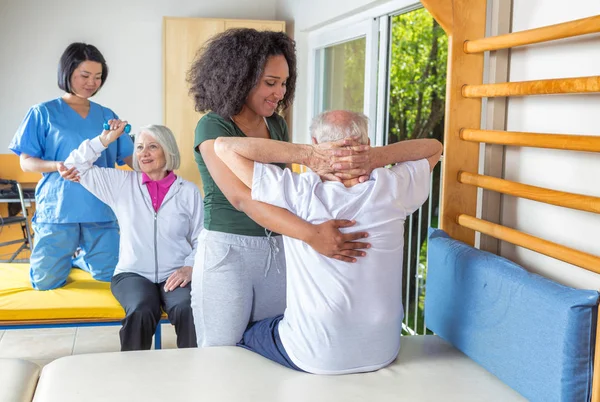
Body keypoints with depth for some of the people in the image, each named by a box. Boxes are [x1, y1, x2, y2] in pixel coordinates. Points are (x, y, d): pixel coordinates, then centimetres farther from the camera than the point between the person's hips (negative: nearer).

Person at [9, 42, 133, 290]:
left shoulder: (107, 116, 11)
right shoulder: (44, 113, 2)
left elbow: (130, 157, 9)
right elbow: (26, 162, -1)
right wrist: (58, 166, -21)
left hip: (100, 210, 3)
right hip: (58, 208, -2)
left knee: (109, 274, 3)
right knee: (46, 283, -1)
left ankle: (80, 257, 36)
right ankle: (62, 256, 35)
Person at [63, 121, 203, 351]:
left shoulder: (188, 191, 5)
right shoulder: (122, 183, 9)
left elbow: (201, 239, 4)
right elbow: (74, 166, 11)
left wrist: (189, 267, -12)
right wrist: (105, 139, 5)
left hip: (175, 275, 0)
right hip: (133, 273, 1)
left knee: (189, 311, -33)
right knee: (141, 312, -32)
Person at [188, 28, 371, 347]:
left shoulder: (276, 124, 6)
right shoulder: (212, 127, -15)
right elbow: (242, 198, -29)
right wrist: (312, 235, -38)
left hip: (277, 251, 6)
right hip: (227, 252, -6)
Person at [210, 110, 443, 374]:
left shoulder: (300, 194, -22)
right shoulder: (392, 191, -13)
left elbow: (224, 146, -17)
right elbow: (434, 147, 6)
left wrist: (306, 154, -23)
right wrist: (379, 156, -12)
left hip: (314, 358, -4)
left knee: (243, 336, 28)